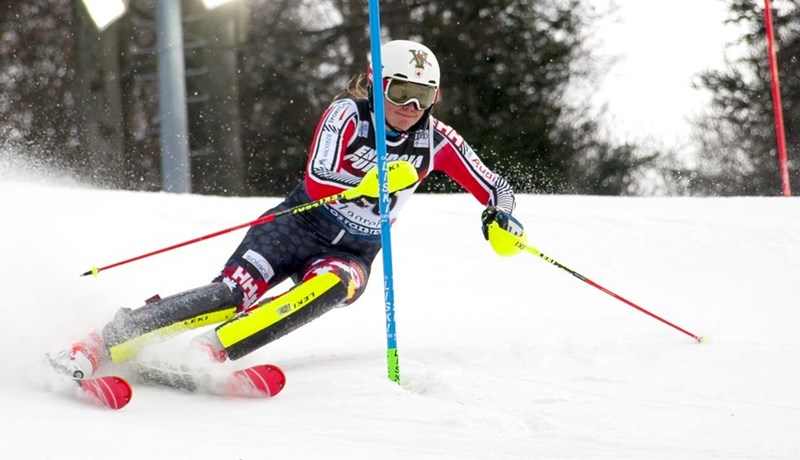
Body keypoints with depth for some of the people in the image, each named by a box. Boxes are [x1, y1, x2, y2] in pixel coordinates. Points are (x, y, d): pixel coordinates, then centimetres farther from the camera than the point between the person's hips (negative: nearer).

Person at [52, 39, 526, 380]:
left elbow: (494, 188, 5)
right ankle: (98, 346, -28)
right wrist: (369, 183, -45)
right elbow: (316, 181, -27)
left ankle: (210, 350, -42)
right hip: (301, 227, -2)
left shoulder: (436, 140, -4)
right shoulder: (348, 114, -14)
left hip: (352, 255, 3)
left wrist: (501, 214, -19)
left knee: (328, 286, -34)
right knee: (233, 292, -26)